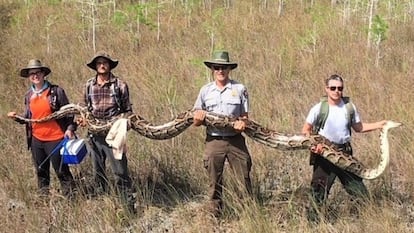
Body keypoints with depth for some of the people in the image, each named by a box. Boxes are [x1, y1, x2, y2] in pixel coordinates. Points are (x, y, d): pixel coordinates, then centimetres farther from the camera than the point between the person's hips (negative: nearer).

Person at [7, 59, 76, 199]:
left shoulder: (56, 91, -7)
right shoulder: (29, 96, 7)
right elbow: (28, 117, 15)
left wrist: (70, 128, -16)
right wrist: (17, 118, -4)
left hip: (55, 139, -5)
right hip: (36, 140, 5)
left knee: (61, 171, -1)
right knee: (41, 172, 15)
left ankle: (70, 196, 9)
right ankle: (43, 197, 26)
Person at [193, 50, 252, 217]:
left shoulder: (240, 89, 3)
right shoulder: (205, 90, 7)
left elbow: (245, 116, 6)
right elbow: (196, 120, 9)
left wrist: (243, 123, -17)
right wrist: (198, 118, -14)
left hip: (235, 140, -1)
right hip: (214, 140, 1)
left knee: (244, 179, -1)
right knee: (215, 182, 8)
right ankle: (214, 215, 18)